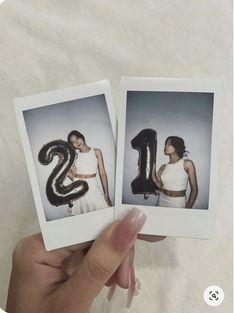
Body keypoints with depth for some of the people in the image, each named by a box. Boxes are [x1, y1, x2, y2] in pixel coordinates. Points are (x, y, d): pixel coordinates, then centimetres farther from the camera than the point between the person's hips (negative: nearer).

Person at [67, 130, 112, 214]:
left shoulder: (96, 152, 3)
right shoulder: (75, 156, 7)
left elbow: (102, 173, -1)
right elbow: (74, 176, 5)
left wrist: (106, 194, -6)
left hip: (92, 188, -1)